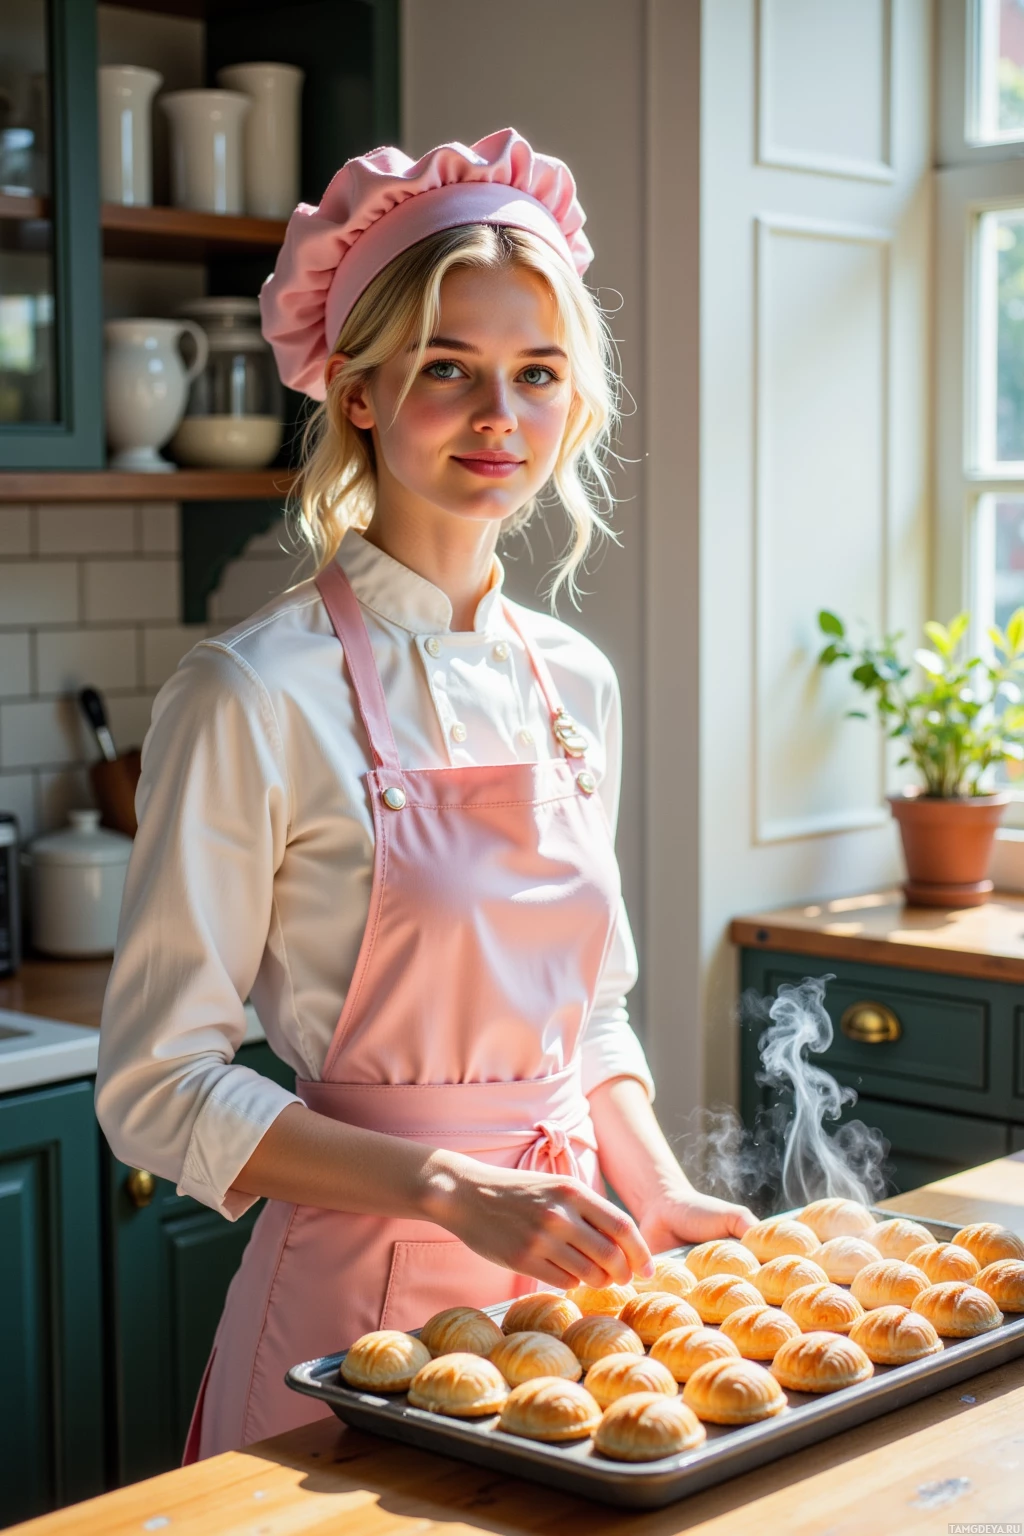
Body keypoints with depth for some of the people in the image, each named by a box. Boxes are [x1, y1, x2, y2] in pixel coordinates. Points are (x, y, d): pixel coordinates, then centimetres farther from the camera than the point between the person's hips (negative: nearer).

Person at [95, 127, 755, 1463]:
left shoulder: (576, 685, 5)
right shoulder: (255, 697, -14)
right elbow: (160, 1090, -13)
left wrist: (659, 1197, 0)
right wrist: (457, 1188, -20)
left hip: (566, 1274, 6)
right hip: (365, 1291, -5)